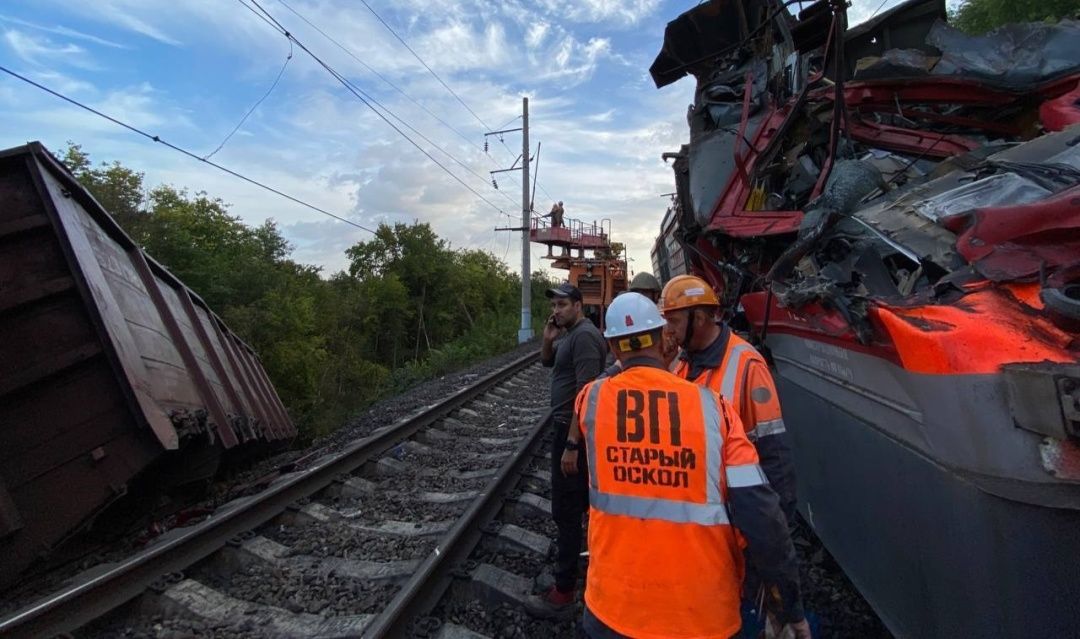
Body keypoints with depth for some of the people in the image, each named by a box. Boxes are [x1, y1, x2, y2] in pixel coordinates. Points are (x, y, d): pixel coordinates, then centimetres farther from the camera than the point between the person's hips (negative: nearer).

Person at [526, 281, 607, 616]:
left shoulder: (584, 336, -21)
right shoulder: (569, 333, 11)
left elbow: (586, 390, -26)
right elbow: (547, 361, 19)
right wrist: (548, 338, -2)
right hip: (570, 424, 11)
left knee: (565, 506, -4)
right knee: (582, 493, 27)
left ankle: (564, 589, 7)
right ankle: (581, 544, 49)